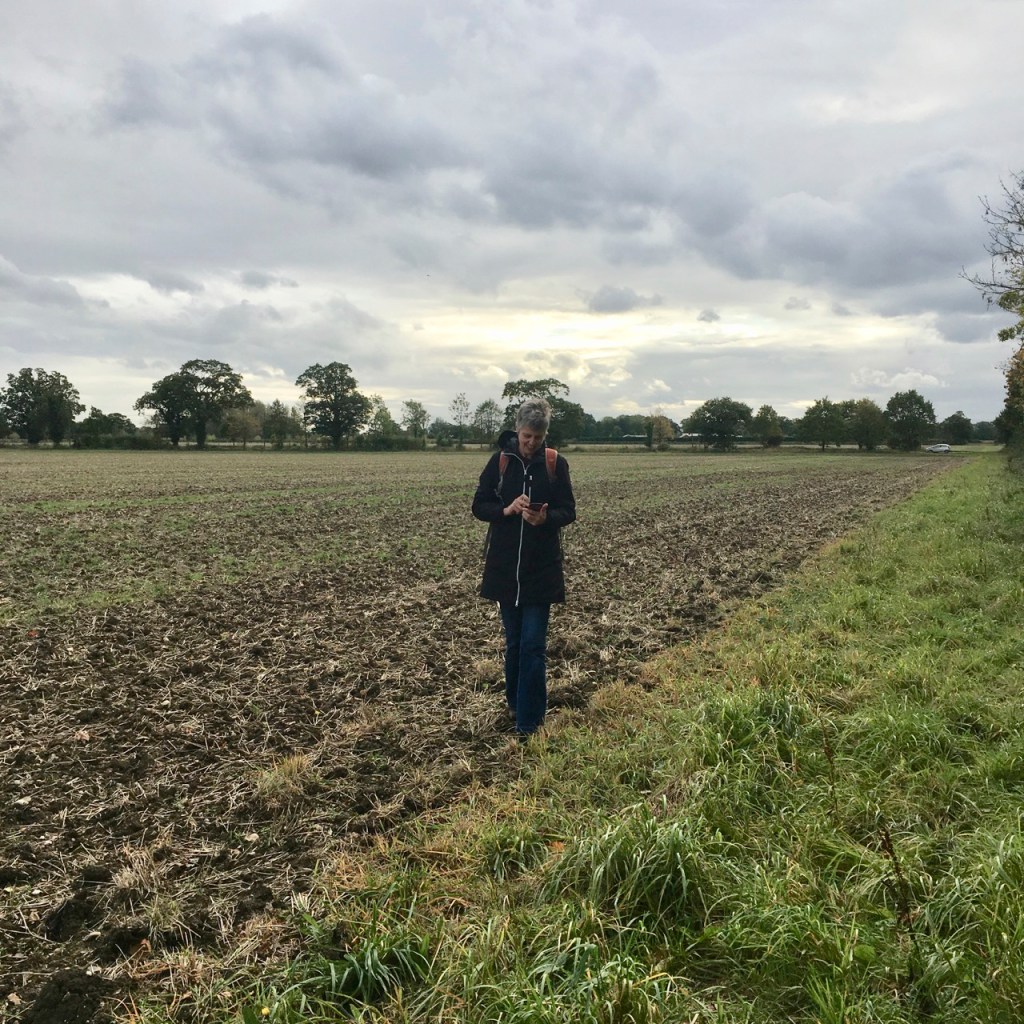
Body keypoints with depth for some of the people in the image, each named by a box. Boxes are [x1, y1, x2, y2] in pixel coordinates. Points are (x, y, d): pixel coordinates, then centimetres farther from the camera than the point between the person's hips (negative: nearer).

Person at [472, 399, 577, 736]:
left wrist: (546, 517, -22)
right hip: (505, 566, 2)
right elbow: (479, 507, 1)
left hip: (542, 568, -1)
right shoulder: (500, 461, -2)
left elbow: (568, 511, 0)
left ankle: (529, 722, 2)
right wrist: (507, 510, -19)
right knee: (513, 640, 13)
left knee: (533, 644, -4)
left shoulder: (556, 464, -3)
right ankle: (515, 702, 32)